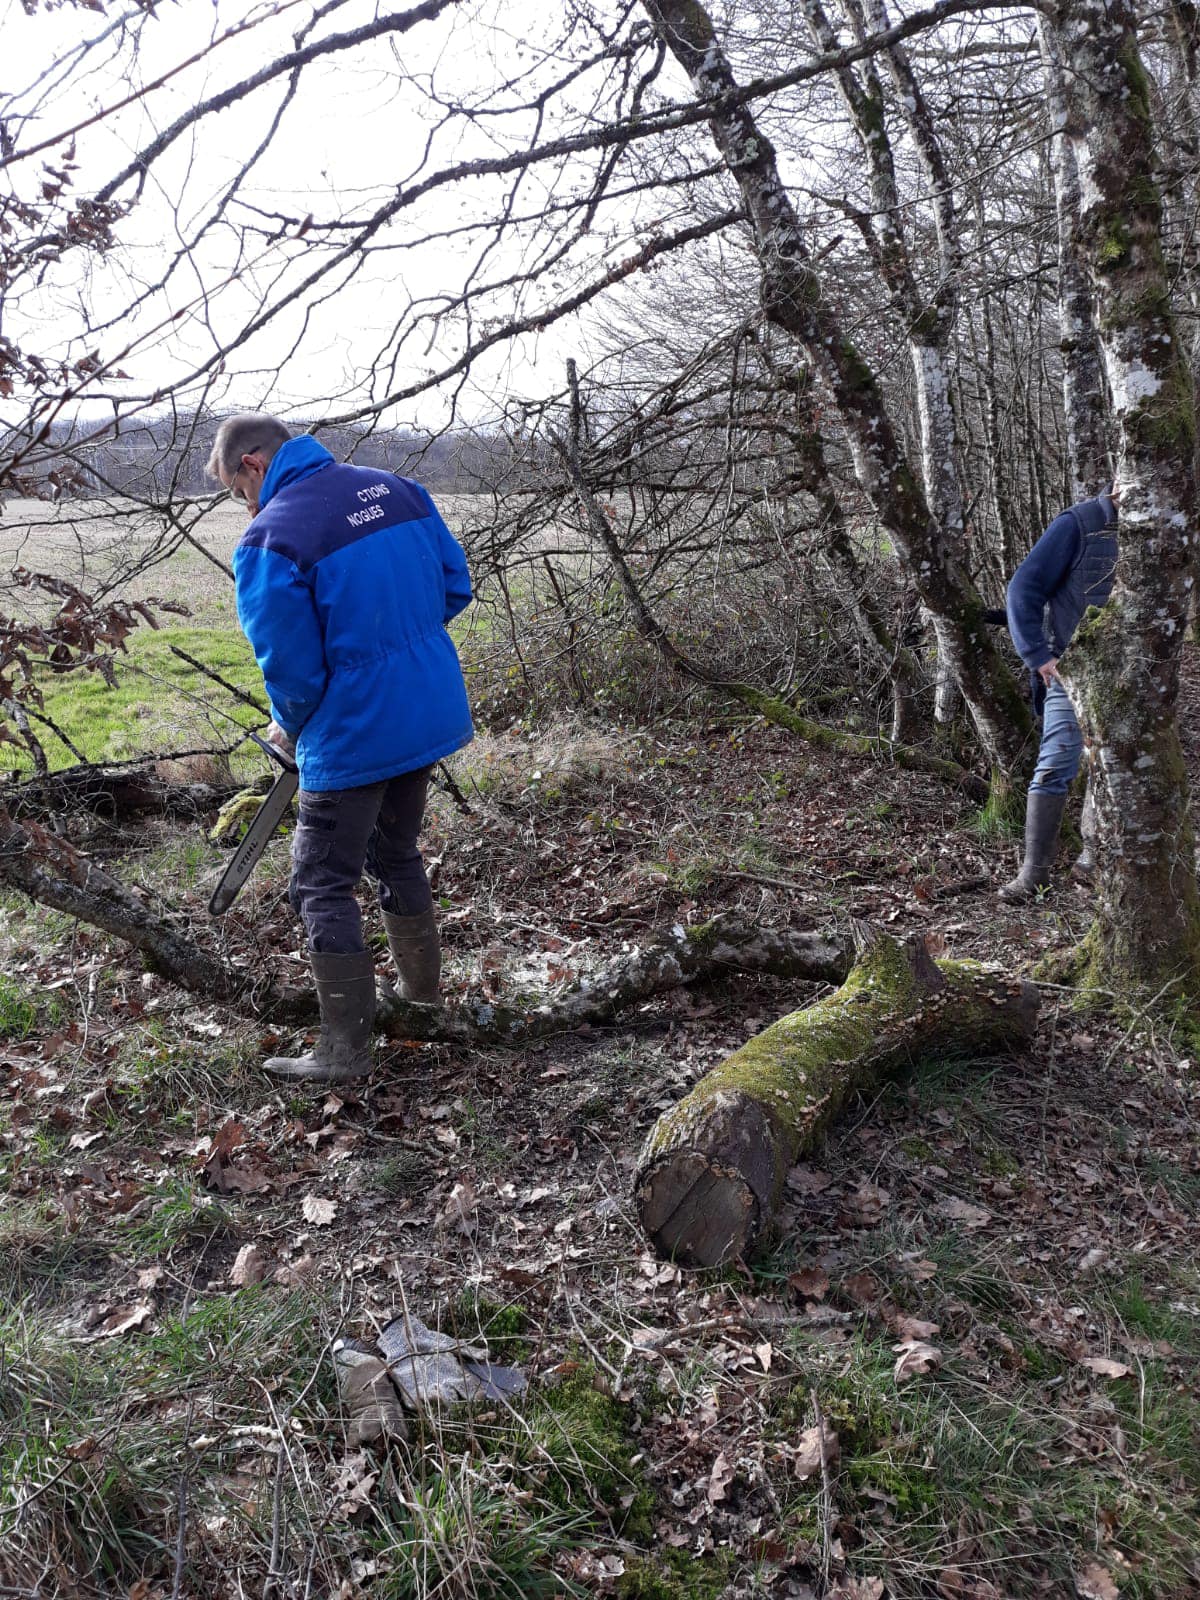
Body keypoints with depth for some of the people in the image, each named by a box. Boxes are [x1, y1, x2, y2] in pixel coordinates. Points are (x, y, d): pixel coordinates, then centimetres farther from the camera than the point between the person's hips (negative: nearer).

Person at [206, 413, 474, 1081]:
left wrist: (290, 728, 4)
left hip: (356, 735, -7)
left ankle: (346, 1049, 14)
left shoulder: (270, 538, -16)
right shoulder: (397, 488, 4)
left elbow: (291, 666, -16)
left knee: (323, 886, 7)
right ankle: (424, 999, 39)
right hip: (433, 715, 8)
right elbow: (456, 584, 9)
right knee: (397, 855, 25)